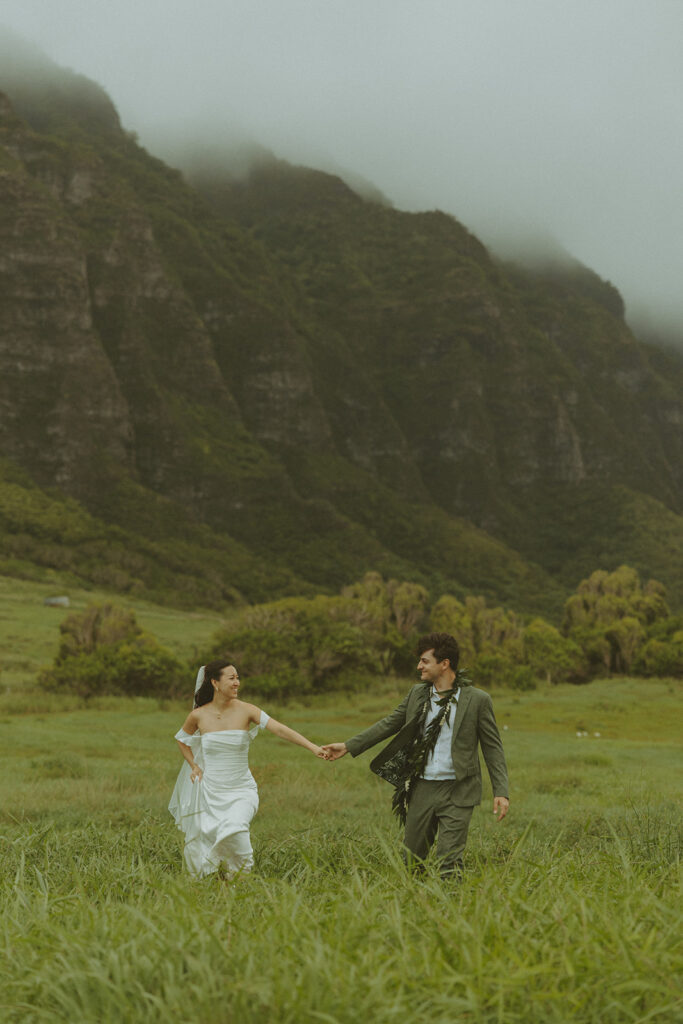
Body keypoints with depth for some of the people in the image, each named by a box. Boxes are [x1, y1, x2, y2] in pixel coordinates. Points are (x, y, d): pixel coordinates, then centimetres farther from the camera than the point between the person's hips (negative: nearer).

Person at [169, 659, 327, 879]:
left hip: (241, 791, -1)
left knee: (235, 829, -29)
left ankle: (242, 877, -6)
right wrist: (194, 766, 4)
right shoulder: (198, 716, -3)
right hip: (210, 791, 1)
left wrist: (312, 747, -27)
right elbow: (181, 739, 18)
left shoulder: (245, 710, -6)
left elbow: (279, 729, -17)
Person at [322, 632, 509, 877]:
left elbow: (493, 748, -1)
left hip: (457, 792, -5)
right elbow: (389, 724, 16)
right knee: (410, 859, 10)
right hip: (422, 789, 5)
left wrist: (500, 792, -7)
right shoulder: (417, 694, 8)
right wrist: (349, 746, 12)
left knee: (449, 862, -10)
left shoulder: (477, 700, -5)